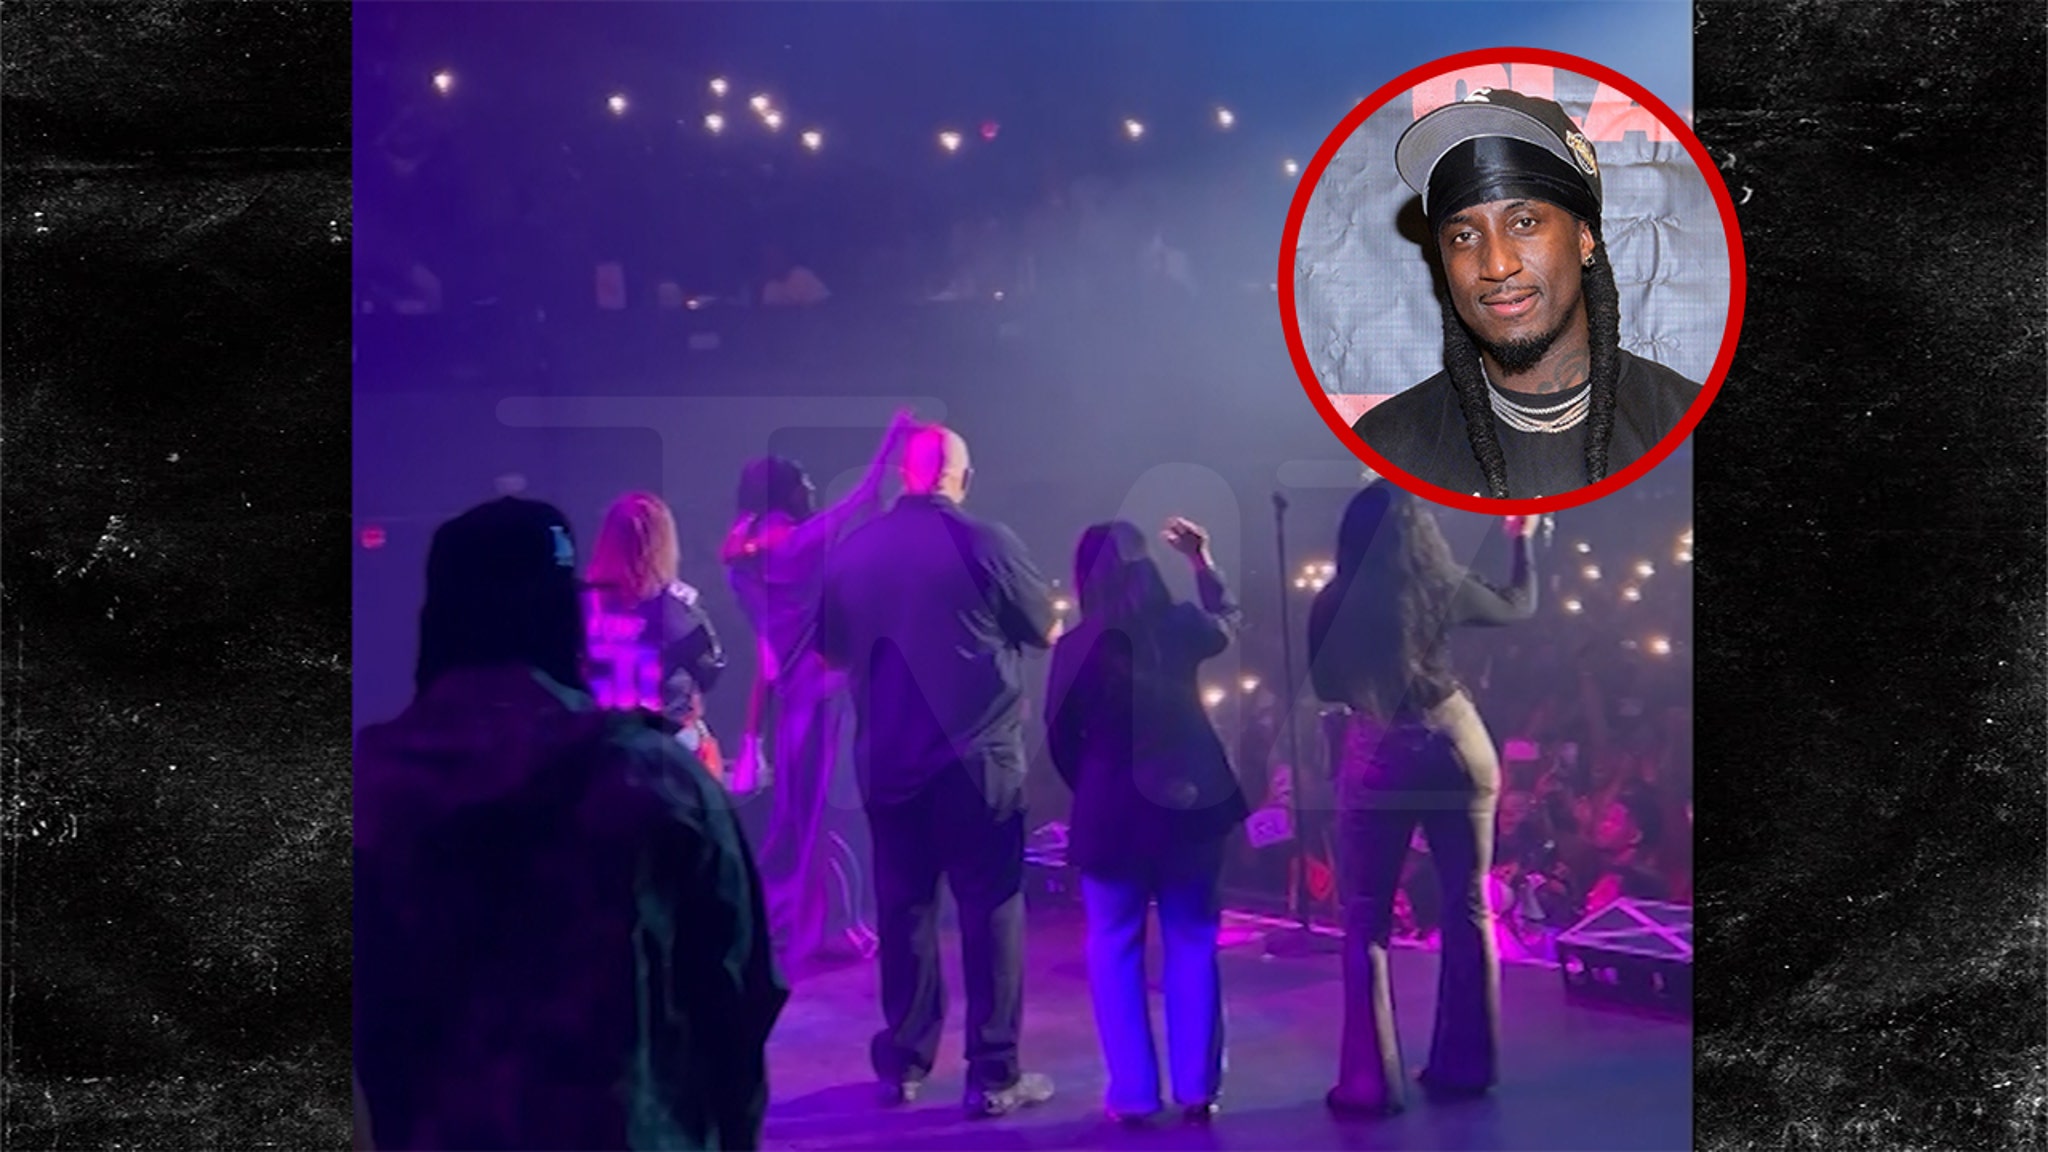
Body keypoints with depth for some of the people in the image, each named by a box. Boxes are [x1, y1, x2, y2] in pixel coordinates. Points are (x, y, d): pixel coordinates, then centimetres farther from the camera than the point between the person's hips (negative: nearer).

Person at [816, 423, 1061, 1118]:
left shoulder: (852, 551, 3)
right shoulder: (986, 542, -8)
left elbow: (832, 651, 15)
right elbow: (1048, 633, 3)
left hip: (887, 762, 4)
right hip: (979, 757, -4)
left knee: (903, 908, 13)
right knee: (991, 908, 3)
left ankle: (903, 1064, 21)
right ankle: (994, 1075, 4)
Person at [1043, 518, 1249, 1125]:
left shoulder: (1077, 647, -10)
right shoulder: (1181, 628, -3)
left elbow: (1061, 738, -1)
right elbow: (1227, 621, 21)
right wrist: (1202, 561, 31)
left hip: (1112, 812, -2)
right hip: (1191, 802, 3)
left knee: (1115, 951, 9)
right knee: (1193, 946, 12)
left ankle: (1133, 1093, 7)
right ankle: (1197, 1088, 12)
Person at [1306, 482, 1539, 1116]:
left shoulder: (1333, 603, -7)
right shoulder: (1444, 589, -2)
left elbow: (1324, 685, 5)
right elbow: (1521, 606, 17)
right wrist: (1523, 537, 33)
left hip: (1377, 758, -1)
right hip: (1455, 745, 2)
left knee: (1367, 921, 5)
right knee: (1469, 909, 12)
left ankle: (1371, 1083, 4)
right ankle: (1464, 1066, 18)